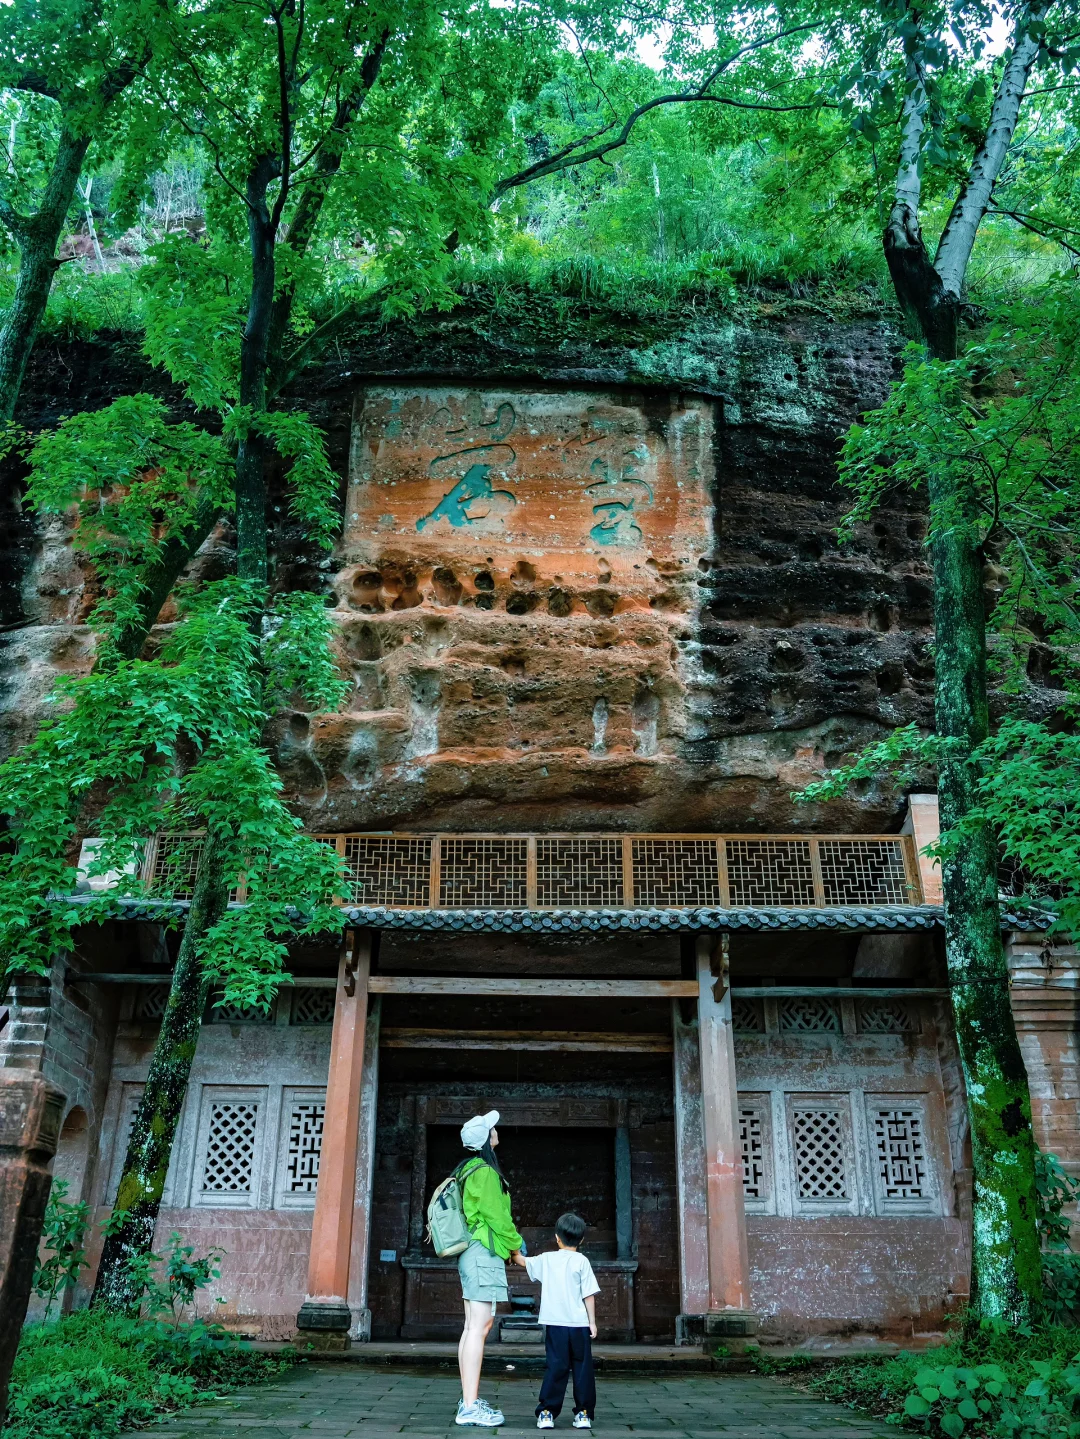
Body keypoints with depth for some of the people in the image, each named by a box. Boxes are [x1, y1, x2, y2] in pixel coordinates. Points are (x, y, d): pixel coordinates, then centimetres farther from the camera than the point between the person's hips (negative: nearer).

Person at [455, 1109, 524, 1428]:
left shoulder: (468, 1170, 16)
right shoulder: (485, 1172, -15)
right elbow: (497, 1216, -14)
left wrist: (511, 1239, 17)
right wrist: (516, 1246, 1)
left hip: (473, 1254, 10)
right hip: (485, 1254, -10)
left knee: (473, 1327, 10)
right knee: (479, 1328, -11)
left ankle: (469, 1401, 13)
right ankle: (470, 1408, -13)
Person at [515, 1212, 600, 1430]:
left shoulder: (546, 1259, 6)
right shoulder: (581, 1261, -3)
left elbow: (523, 1261, 23)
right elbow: (589, 1295, -6)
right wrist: (592, 1322, 1)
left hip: (555, 1324, 2)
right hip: (579, 1324, -2)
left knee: (556, 1367, 6)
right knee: (582, 1368, 8)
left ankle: (547, 1413, 1)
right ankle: (584, 1413, 10)